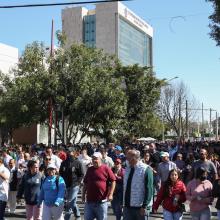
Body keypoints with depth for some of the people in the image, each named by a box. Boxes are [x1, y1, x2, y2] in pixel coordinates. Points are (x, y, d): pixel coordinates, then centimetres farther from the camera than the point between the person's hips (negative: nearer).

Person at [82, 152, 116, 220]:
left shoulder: (106, 169, -5)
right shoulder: (89, 169, 11)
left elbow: (113, 181, -5)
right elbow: (85, 183, 18)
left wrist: (110, 194, -12)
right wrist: (83, 194, 13)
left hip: (101, 201, -4)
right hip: (89, 200, 5)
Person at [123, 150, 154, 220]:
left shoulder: (146, 169, -11)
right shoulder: (127, 169, 10)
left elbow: (149, 190, -15)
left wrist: (144, 206, -18)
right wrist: (124, 203, 12)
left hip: (141, 207, -6)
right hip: (127, 206, 6)